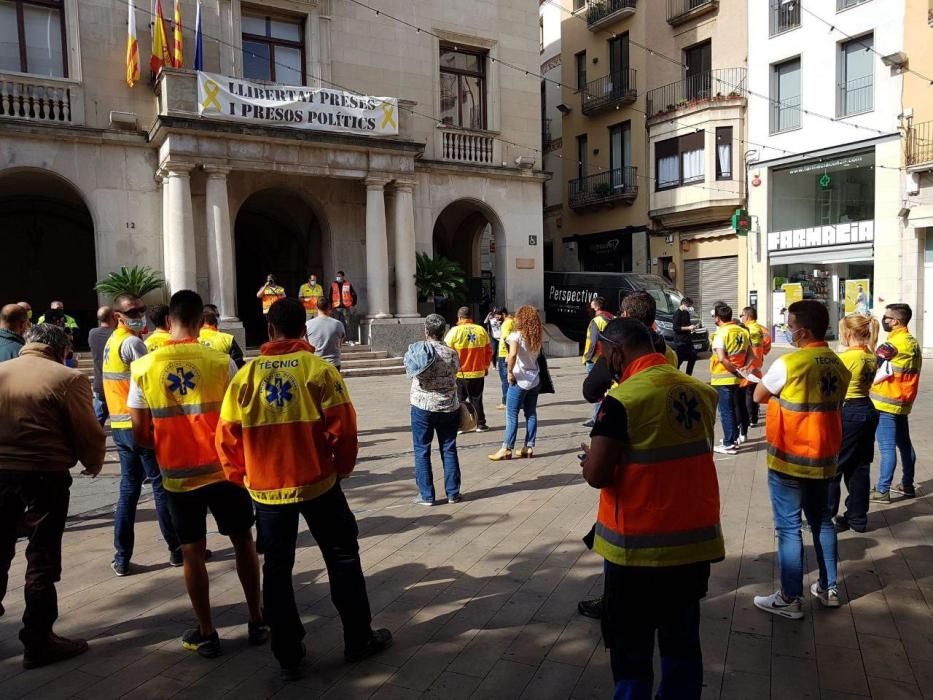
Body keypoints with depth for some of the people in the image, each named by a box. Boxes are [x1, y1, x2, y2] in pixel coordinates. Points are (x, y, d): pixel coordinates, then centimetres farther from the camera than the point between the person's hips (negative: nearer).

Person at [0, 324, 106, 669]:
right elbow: (88, 432, -9)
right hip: (45, 475, -5)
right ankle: (38, 643, 14)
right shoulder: (68, 378, -12)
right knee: (42, 559, 6)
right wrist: (93, 465, 9)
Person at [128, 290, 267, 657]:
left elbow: (140, 433, -3)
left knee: (192, 552, 13)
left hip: (177, 475, 1)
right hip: (222, 470, -1)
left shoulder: (144, 368, -6)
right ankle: (256, 621, 24)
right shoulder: (221, 362, -11)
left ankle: (206, 633, 23)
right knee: (243, 542, 15)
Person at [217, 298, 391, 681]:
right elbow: (342, 430, -11)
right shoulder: (320, 370, -9)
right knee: (343, 559, 15)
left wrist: (241, 477, 14)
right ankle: (358, 639, 26)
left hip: (266, 489, 2)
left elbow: (227, 437, -2)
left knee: (276, 570, 15)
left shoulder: (245, 376, -3)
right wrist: (342, 468, 6)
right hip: (318, 483, -2)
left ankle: (288, 656, 24)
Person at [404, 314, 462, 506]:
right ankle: (453, 493, 16)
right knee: (449, 449, 10)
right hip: (449, 407, 2)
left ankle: (426, 495, 9)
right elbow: (456, 371, 7)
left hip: (423, 406, -1)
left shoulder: (415, 350, -8)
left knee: (422, 451, 7)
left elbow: (410, 374, 4)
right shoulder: (452, 353, -6)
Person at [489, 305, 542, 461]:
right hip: (535, 380, 6)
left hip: (520, 380, -6)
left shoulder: (516, 335, -13)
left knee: (511, 415, -1)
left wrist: (510, 372, -18)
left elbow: (512, 354, -28)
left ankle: (507, 449, 0)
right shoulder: (537, 337, 6)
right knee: (531, 414, 10)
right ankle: (529, 447, 12)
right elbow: (538, 355, 2)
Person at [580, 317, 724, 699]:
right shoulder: (701, 391, 1)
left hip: (640, 547, -6)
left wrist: (588, 456, 2)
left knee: (631, 650, 12)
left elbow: (596, 476, -18)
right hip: (696, 540, 6)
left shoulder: (623, 399, -19)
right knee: (683, 643, 21)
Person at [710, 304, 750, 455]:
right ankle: (734, 438, 29)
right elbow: (750, 354, 6)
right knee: (733, 409, 19)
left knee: (725, 411, -1)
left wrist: (735, 371, -13)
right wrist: (742, 369, 1)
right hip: (736, 378, 7)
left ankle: (729, 444, 2)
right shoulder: (743, 331, 5)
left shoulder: (721, 333, -16)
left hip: (722, 378, -7)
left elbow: (722, 359, -23)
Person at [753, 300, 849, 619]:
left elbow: (758, 396, -7)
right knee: (822, 521, 19)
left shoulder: (788, 363, -19)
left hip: (789, 460, -7)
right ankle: (828, 588, 31)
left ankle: (789, 599, 10)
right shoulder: (839, 366, 3)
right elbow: (832, 405, 10)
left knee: (788, 527, 2)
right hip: (824, 458, 7)